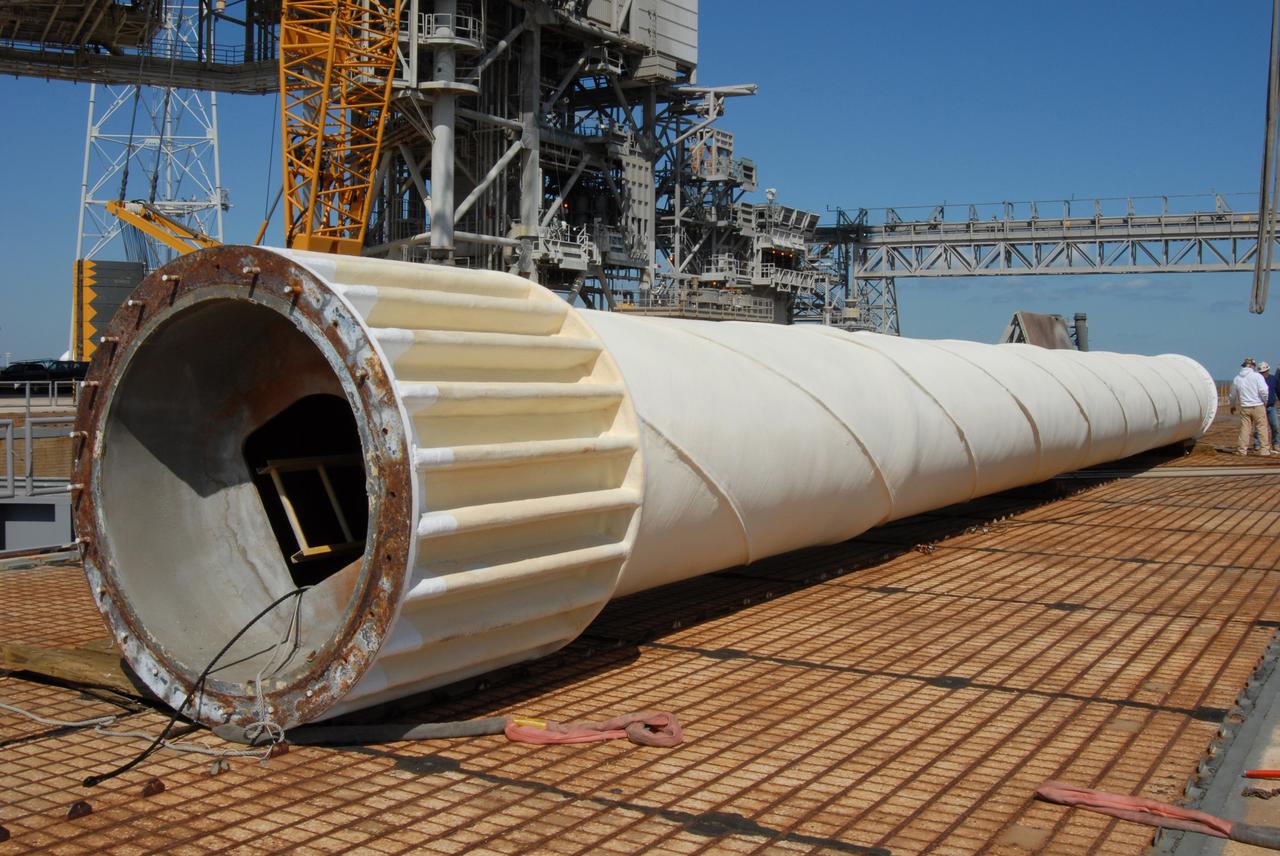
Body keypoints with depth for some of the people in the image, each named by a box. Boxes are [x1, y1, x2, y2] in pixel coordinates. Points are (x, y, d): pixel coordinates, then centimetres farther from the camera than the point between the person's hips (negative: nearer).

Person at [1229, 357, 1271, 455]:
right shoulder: (1257, 376, -7)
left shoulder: (1237, 378, 7)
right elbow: (1263, 391, -16)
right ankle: (1265, 450, 4)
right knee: (1262, 428, 3)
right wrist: (1265, 402, 2)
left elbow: (1232, 395, 17)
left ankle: (1242, 450, 6)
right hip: (1258, 406, -3)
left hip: (1245, 407, 3)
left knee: (1244, 429, 7)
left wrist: (1232, 406, 34)